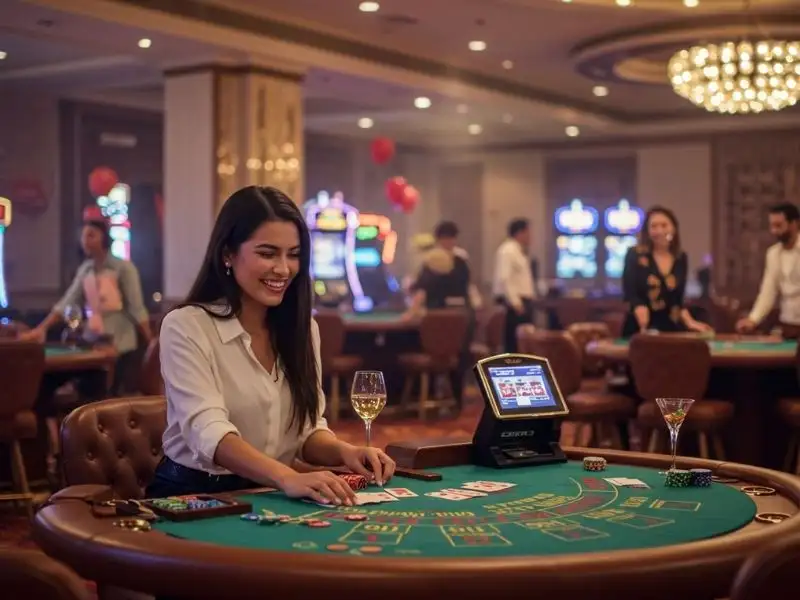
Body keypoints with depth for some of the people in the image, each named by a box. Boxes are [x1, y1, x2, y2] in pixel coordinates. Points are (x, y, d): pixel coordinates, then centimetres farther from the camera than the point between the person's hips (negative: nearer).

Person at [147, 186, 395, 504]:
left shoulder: (302, 328, 8)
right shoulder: (186, 326, -11)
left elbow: (309, 429, 5)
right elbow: (208, 432, -24)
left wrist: (343, 451, -17)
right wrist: (287, 477, -39)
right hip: (194, 495, -4)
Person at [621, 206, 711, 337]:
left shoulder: (681, 258, 8)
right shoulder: (635, 255, -5)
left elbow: (678, 299, 13)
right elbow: (632, 295, -12)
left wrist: (689, 322, -1)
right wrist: (643, 323, -29)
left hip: (671, 328, 4)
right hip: (639, 329, -4)